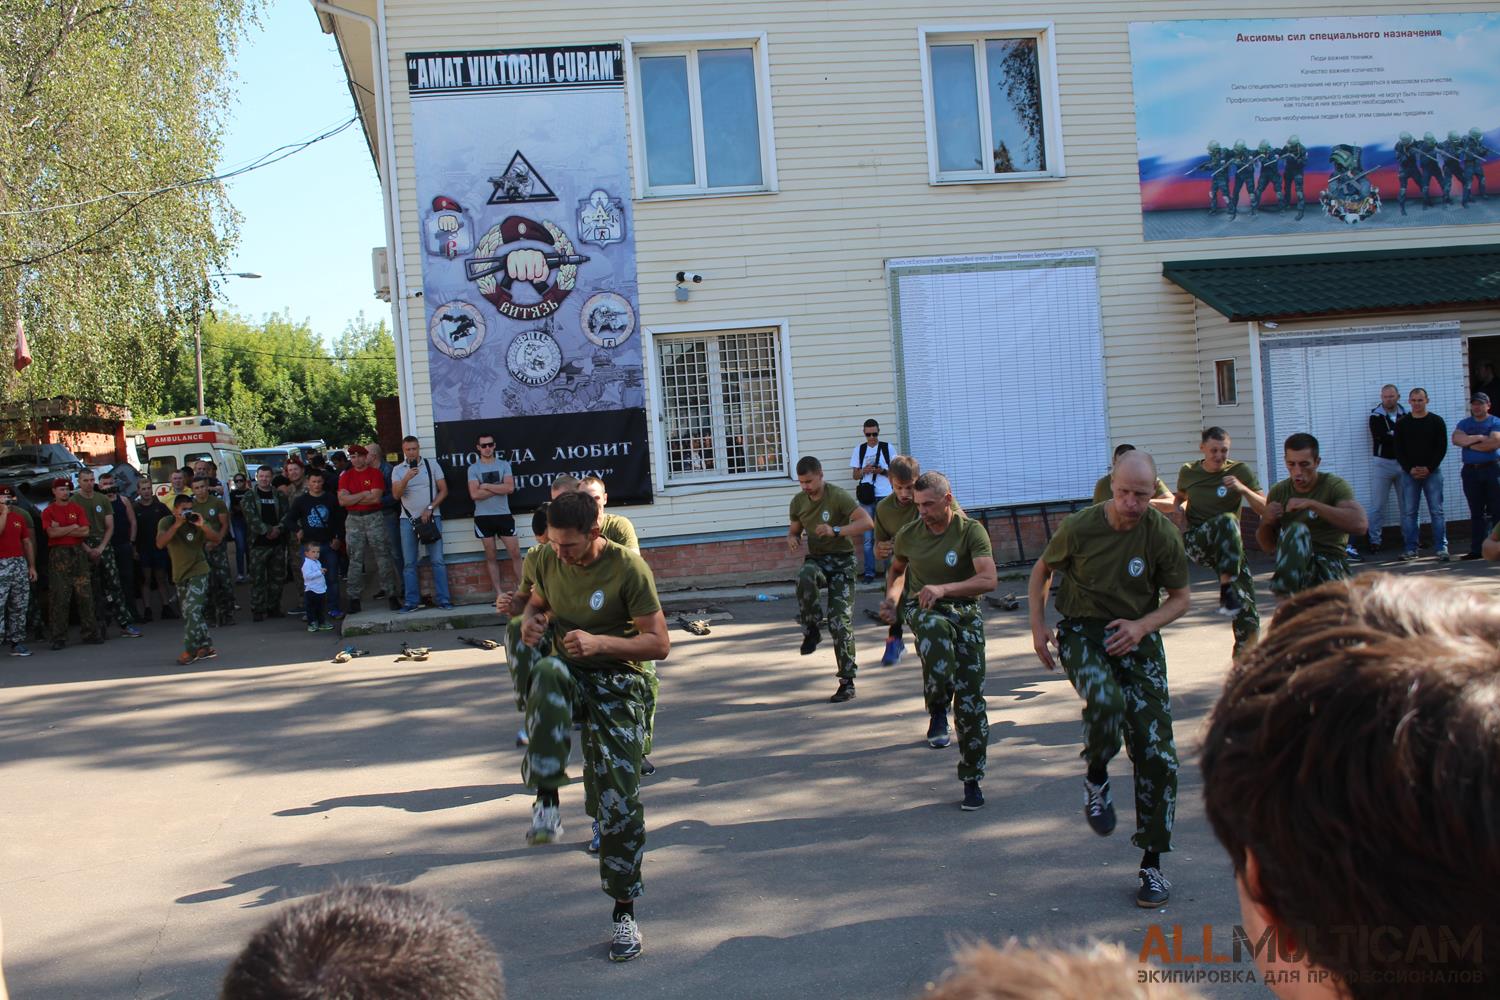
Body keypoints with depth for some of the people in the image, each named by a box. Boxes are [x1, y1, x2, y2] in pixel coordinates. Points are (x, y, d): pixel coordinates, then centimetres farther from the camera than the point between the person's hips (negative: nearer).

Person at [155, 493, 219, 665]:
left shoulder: (197, 522, -7)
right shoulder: (167, 522, -4)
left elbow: (217, 538, -17)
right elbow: (160, 544, -21)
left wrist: (203, 526, -32)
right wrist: (177, 525, -29)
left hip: (198, 572, -4)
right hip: (180, 574, 4)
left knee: (191, 611, -15)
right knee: (190, 614, 9)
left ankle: (189, 650, -11)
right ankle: (206, 646, 19)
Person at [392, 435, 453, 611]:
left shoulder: (431, 465, 5)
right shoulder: (398, 471, 7)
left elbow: (443, 490, 3)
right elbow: (396, 495, -5)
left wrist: (429, 509, -8)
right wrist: (406, 479, -22)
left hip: (431, 517, -1)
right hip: (408, 519, 1)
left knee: (437, 560, -4)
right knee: (409, 563, 0)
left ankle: (443, 599, -2)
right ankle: (411, 601, 3)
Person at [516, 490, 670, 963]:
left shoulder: (629, 568, -15)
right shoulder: (549, 560, -1)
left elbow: (659, 643, -13)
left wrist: (600, 643, -27)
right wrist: (531, 619, -5)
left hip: (616, 681, -3)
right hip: (569, 672, 3)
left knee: (619, 799, -6)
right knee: (547, 674, -37)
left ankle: (624, 912, 11)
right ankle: (547, 802, -33)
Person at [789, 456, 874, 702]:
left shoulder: (838, 496, -12)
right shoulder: (798, 502, 6)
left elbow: (866, 522, -22)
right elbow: (794, 530, 21)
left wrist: (835, 531, -34)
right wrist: (792, 539, -4)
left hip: (841, 561, -3)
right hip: (815, 559, 4)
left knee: (840, 621, -10)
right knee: (805, 578, -36)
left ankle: (847, 682, -2)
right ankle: (811, 631, -13)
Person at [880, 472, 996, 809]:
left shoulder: (971, 531, -10)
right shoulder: (908, 535, 0)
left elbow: (988, 579, -23)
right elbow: (896, 569, 22)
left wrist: (944, 588, -35)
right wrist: (892, 597, 2)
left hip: (965, 611, -1)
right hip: (923, 609, 1)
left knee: (970, 700, -1)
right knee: (937, 648, -39)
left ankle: (972, 781, 13)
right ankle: (937, 712, -13)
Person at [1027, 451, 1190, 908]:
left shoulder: (1163, 535, -9)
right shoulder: (1080, 527, -11)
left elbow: (1180, 597, 3)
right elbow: (1042, 570, 7)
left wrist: (1142, 625, -15)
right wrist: (1038, 625, -2)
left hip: (1137, 636, 2)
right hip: (1081, 632, -2)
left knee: (1157, 755, -2)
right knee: (1106, 702, -35)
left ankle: (1152, 865, 13)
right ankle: (1096, 779, -1)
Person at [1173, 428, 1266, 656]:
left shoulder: (1241, 471, 2)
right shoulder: (1188, 472, 7)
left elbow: (1265, 509, -4)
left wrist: (1243, 489, -20)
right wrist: (1178, 507, 6)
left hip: (1231, 547, 1)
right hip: (1195, 542, -1)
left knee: (1248, 617, -11)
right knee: (1227, 520, -37)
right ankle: (1227, 588, -37)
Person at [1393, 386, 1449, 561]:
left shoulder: (1436, 421, 3)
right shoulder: (1402, 424, 7)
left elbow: (1442, 448, -1)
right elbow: (1399, 450, 4)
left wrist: (1429, 468, -11)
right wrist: (1410, 469, -10)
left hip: (1432, 472, -1)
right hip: (1409, 473, 1)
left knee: (1437, 511, -2)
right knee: (1408, 512, 1)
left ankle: (1441, 548, 0)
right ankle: (1410, 549, 5)